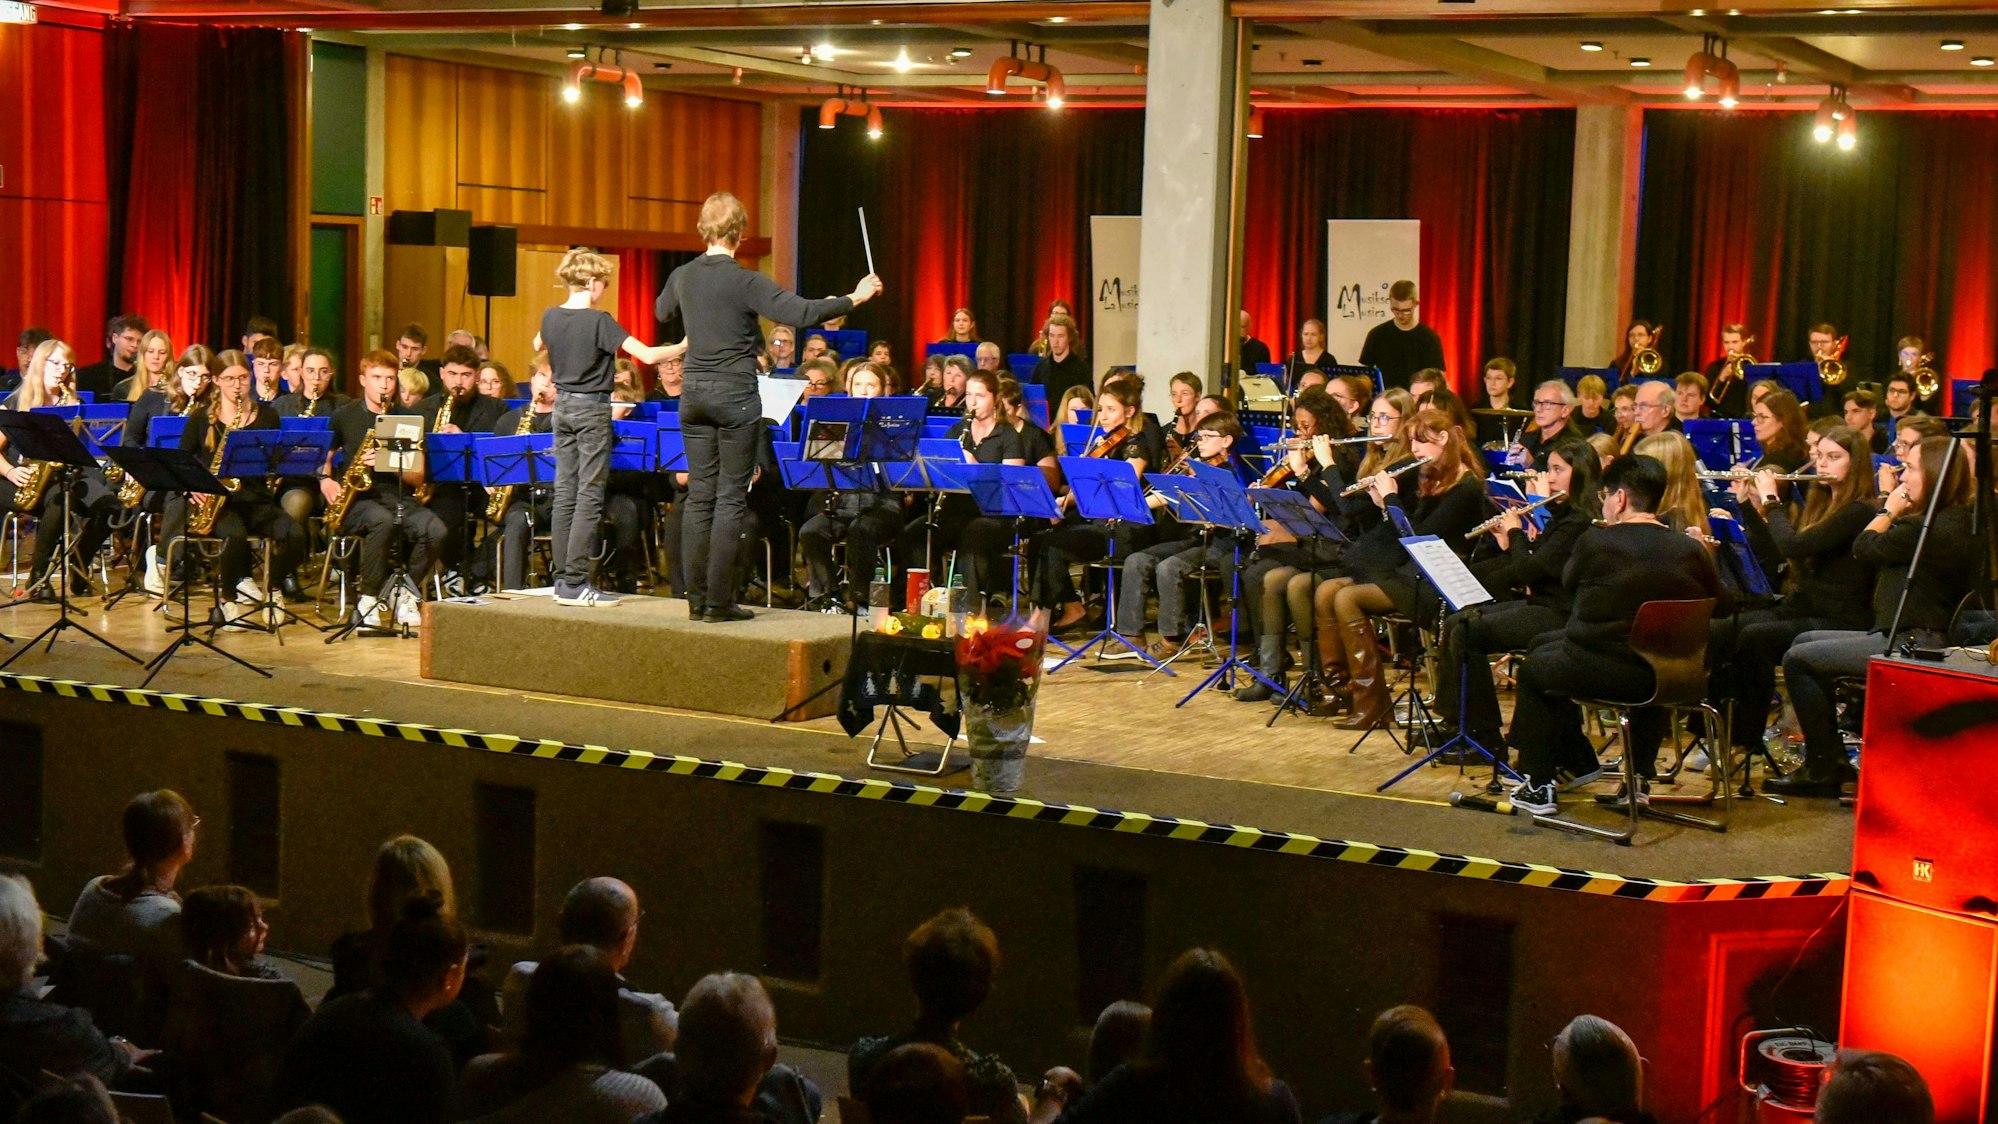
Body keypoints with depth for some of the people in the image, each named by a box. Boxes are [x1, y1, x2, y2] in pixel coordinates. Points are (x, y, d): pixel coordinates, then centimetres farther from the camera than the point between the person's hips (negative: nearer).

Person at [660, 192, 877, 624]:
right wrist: (854, 299, -12)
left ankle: (697, 598, 9)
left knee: (700, 495, 9)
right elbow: (802, 312, -22)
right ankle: (719, 601, -2)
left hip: (694, 393, 5)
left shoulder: (682, 277, 4)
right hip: (735, 394, -5)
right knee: (731, 498, -1)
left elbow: (661, 312, 26)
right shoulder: (745, 282, -14)